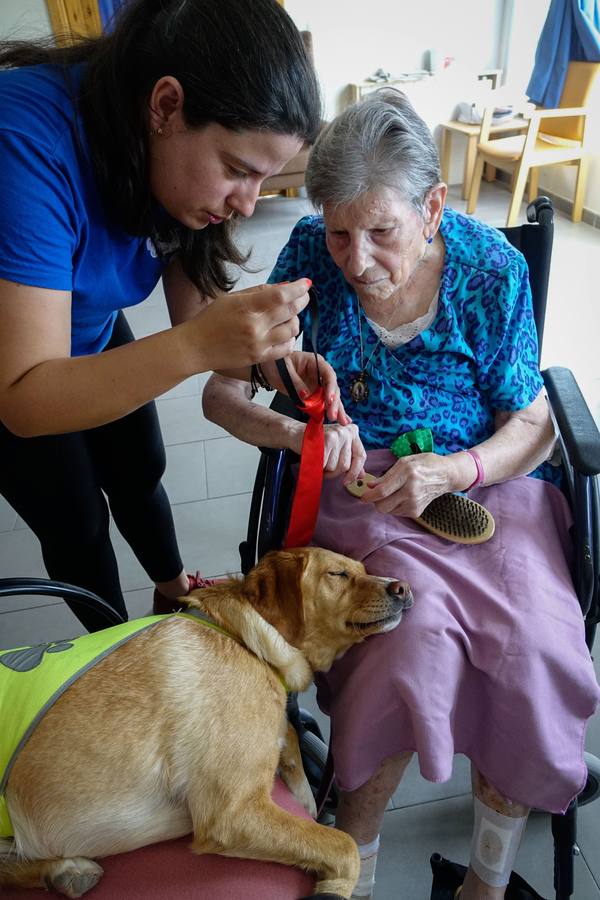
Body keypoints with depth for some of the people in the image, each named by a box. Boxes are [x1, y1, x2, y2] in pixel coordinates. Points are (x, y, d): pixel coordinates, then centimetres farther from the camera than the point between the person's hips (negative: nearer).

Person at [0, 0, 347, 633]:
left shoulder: (181, 156, -20)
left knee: (141, 475, 19)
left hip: (94, 334, 5)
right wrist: (197, 346, -53)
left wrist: (267, 357, -34)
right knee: (76, 523, 8)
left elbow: (193, 315, -13)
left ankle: (173, 587, 48)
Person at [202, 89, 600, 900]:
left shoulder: (493, 269, -6)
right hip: (361, 491, 0)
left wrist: (451, 471, -22)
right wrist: (297, 432, -25)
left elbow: (534, 427, -1)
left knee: (530, 643, -25)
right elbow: (221, 392, -3)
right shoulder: (311, 256, -5)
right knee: (418, 638, -29)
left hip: (485, 478, 1)